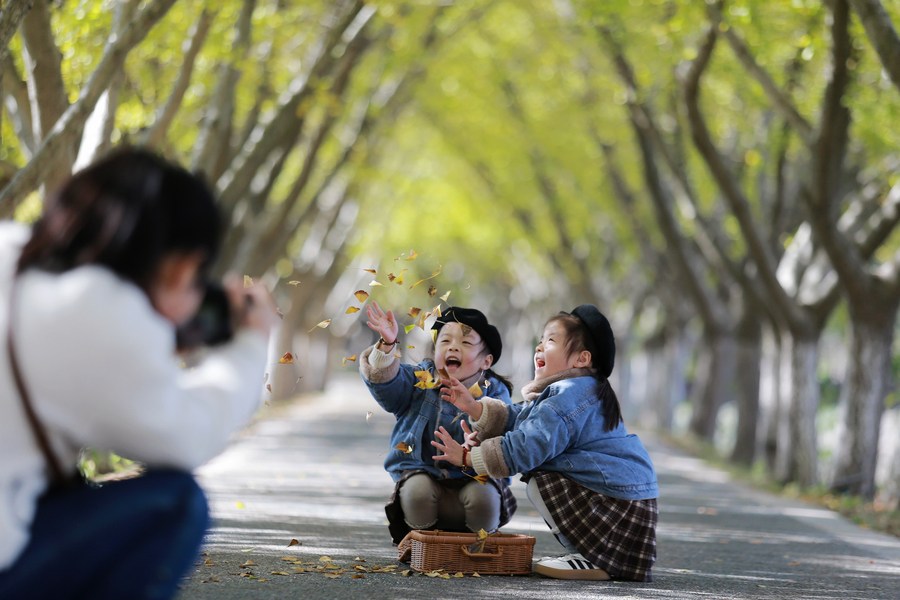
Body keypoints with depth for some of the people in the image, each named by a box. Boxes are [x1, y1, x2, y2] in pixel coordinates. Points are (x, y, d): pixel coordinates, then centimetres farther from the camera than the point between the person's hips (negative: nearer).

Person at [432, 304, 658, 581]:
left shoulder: (567, 399, -17)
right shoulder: (567, 392, 17)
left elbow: (525, 448, -20)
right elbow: (516, 419, 20)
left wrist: (466, 456, -11)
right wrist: (474, 407, 8)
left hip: (618, 498, -11)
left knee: (539, 484, -15)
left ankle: (593, 560, -13)